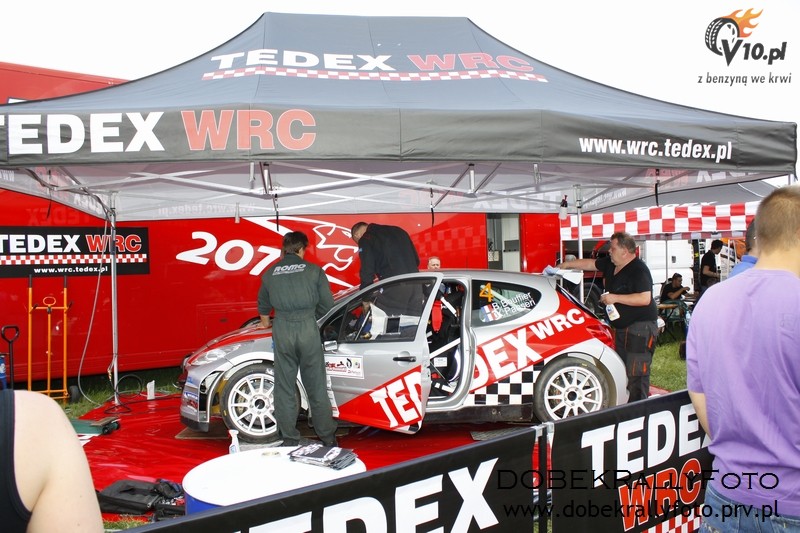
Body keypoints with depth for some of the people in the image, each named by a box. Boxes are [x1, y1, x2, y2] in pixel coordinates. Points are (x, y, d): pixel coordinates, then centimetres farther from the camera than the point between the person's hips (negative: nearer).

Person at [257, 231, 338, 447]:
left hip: (282, 330, 2)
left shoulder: (270, 273, 11)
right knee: (316, 386, 7)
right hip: (308, 328, -1)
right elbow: (327, 304, 4)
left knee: (284, 387, 11)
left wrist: (265, 321, 48)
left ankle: (289, 438, 15)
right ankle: (327, 436, 14)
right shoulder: (314, 270, 3)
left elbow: (263, 304, 27)